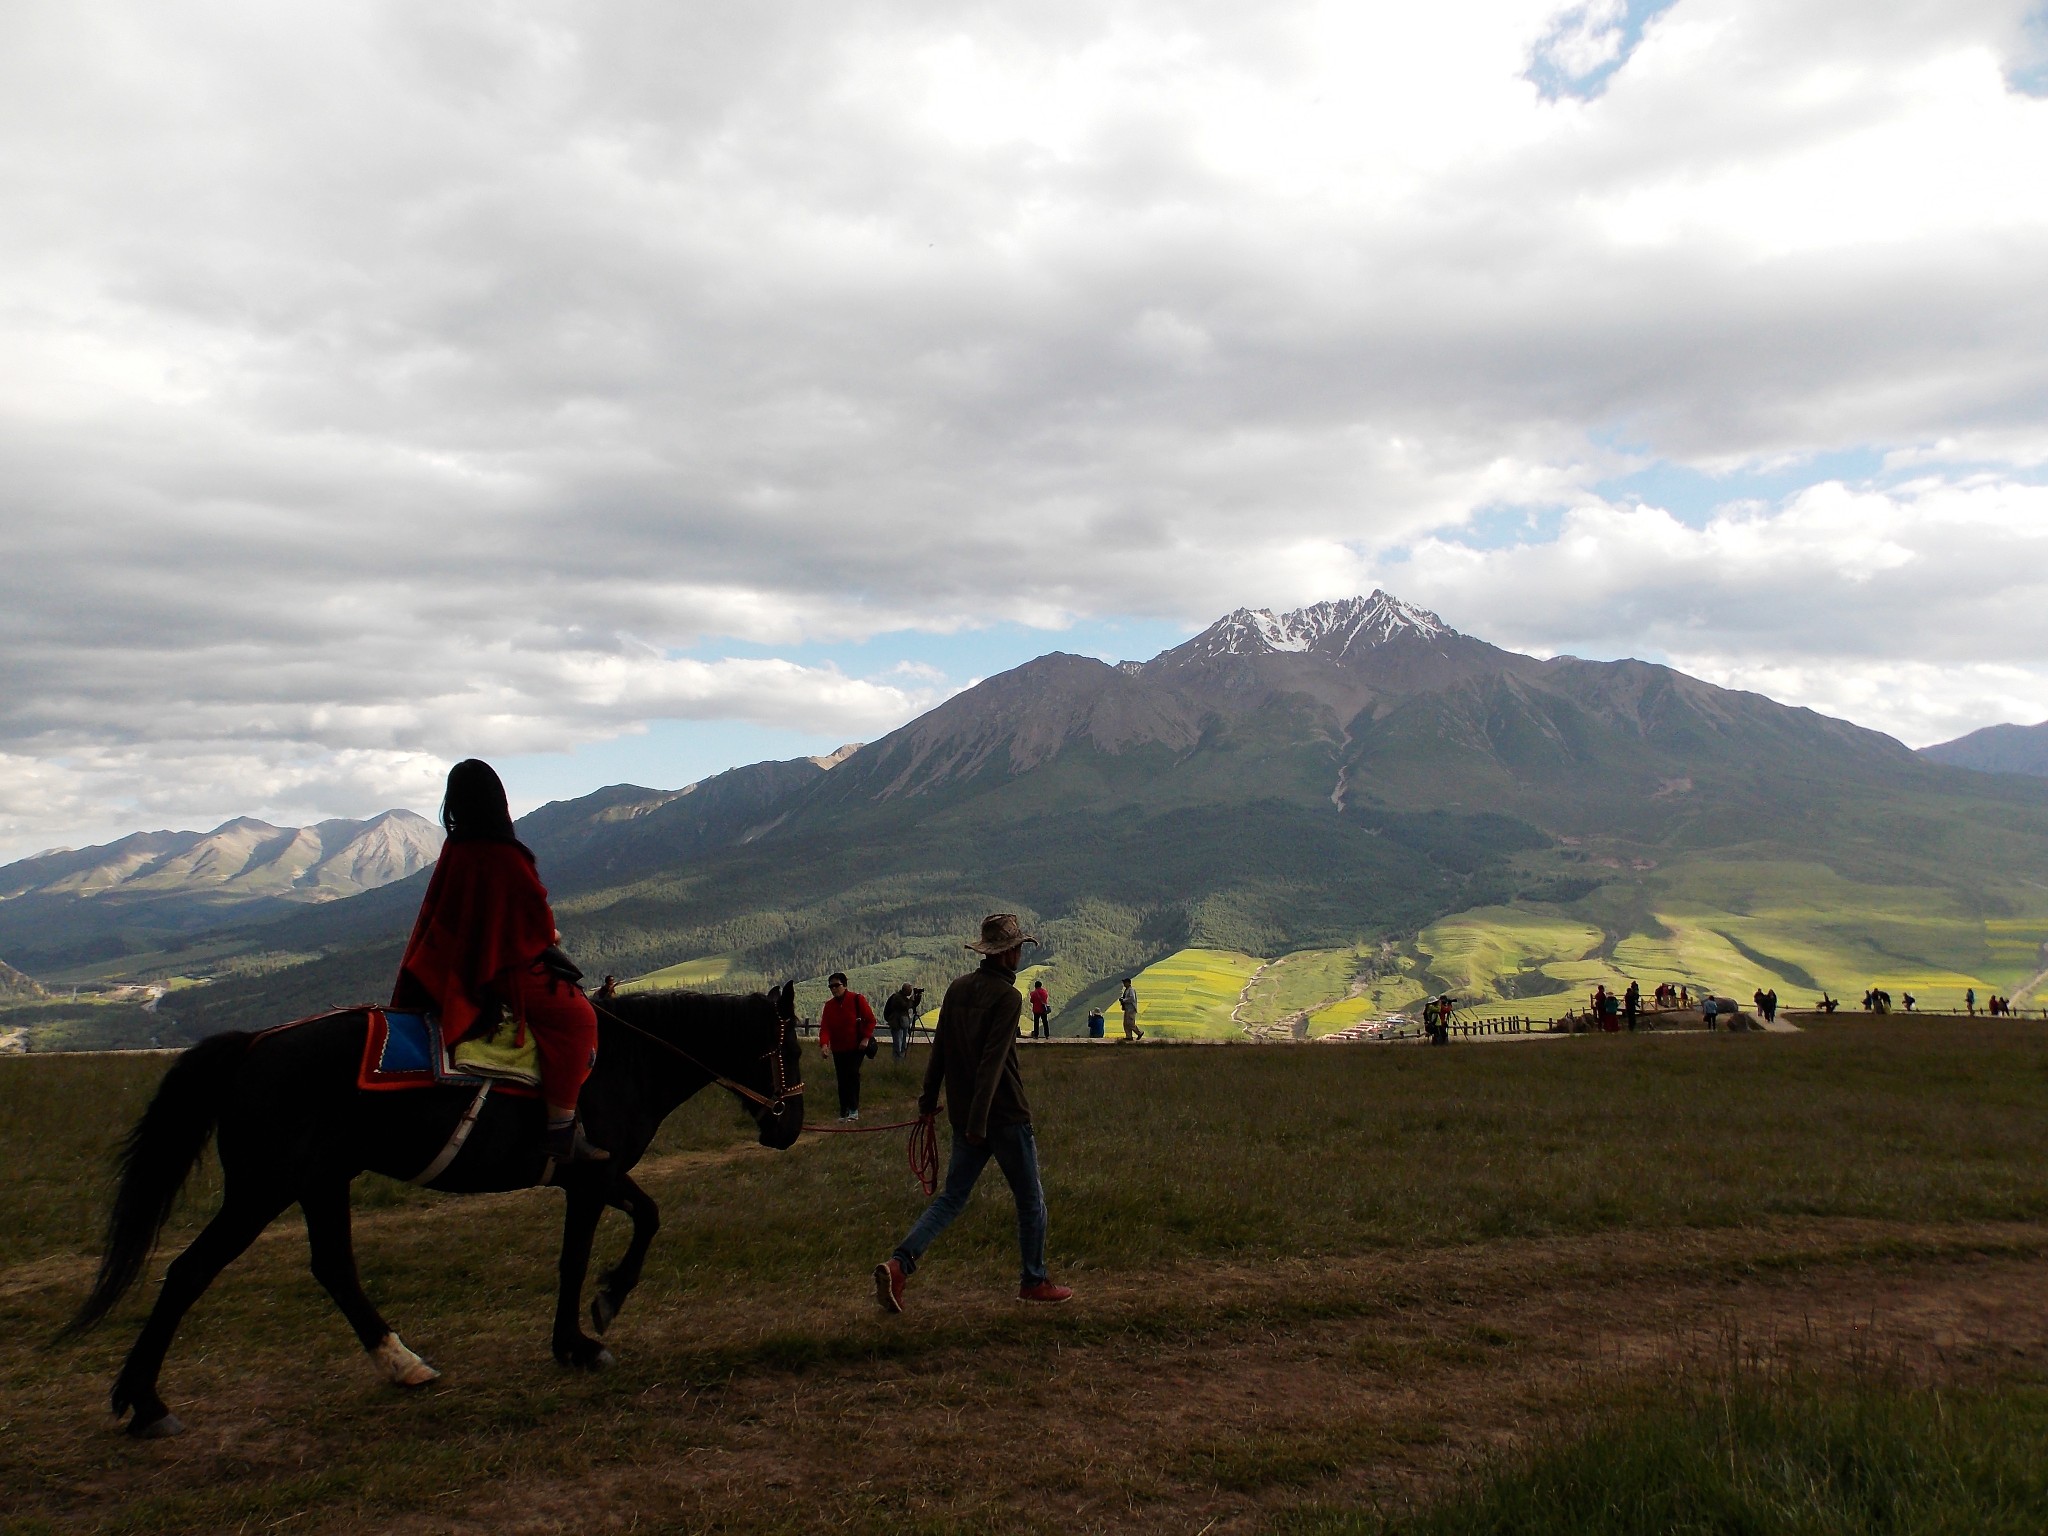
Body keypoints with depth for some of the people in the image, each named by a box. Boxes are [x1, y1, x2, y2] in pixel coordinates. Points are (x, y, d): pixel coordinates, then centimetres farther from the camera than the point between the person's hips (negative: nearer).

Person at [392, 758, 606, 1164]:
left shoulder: (453, 850, 5)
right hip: (502, 970, -10)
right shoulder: (504, 855, -20)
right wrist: (550, 936, 8)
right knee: (577, 1017, -10)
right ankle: (561, 1131, -15)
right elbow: (536, 916, -15)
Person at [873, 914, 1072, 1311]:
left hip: (964, 1116, 7)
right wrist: (978, 1120, -21)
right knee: (1030, 1199, 11)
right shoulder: (1007, 996, -14)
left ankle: (899, 1263, -5)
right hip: (1004, 1115, -7)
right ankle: (1034, 1281, 22)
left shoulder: (958, 988, 7)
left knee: (952, 1196, 11)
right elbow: (993, 1060, -20)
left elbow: (939, 1048, 12)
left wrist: (929, 1098, 20)